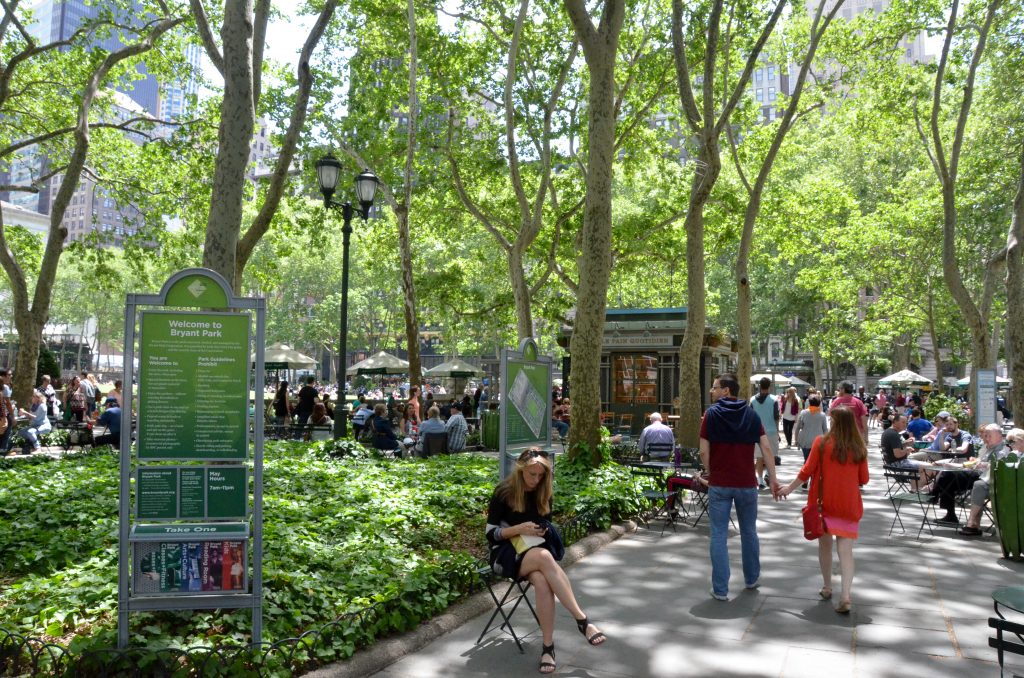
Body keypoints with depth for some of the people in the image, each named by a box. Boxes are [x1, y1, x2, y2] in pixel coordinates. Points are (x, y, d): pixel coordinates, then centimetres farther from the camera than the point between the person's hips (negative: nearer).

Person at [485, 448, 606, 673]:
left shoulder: (543, 494, 6)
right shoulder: (504, 493, -9)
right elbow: (491, 534, -8)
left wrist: (543, 531, -7)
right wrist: (519, 529, -22)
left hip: (536, 553, 4)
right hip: (506, 553, -4)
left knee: (541, 581, -34)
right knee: (543, 557, -37)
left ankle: (548, 646, -29)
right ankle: (582, 620, -36)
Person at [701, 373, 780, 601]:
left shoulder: (712, 414, -5)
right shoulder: (751, 414, 2)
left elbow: (704, 451, -8)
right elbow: (766, 448, -3)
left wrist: (712, 473, 8)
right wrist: (773, 479, 0)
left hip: (719, 484, -3)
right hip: (747, 483, 3)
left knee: (719, 535, 3)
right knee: (749, 531, 19)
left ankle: (720, 589, 4)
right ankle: (752, 578, 34)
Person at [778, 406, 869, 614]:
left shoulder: (821, 443, -9)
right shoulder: (859, 448, -2)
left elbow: (807, 471, -7)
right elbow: (863, 479, 4)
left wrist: (789, 488, 6)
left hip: (824, 501, -1)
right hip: (849, 505, 1)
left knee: (825, 544, 16)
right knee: (845, 550, 0)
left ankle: (827, 587, 26)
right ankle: (845, 596, -10)